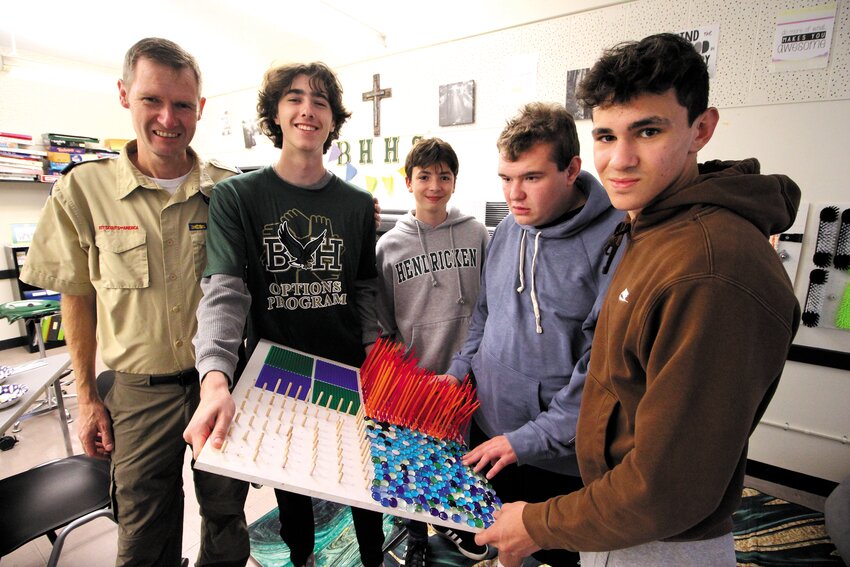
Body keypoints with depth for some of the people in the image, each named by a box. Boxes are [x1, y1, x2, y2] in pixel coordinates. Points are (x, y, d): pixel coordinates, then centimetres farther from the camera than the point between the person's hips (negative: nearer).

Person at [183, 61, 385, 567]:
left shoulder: (358, 204, 1)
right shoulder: (236, 196, -7)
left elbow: (365, 289, 6)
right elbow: (224, 293, -17)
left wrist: (374, 350, -7)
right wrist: (215, 378, -31)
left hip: (350, 373, 2)